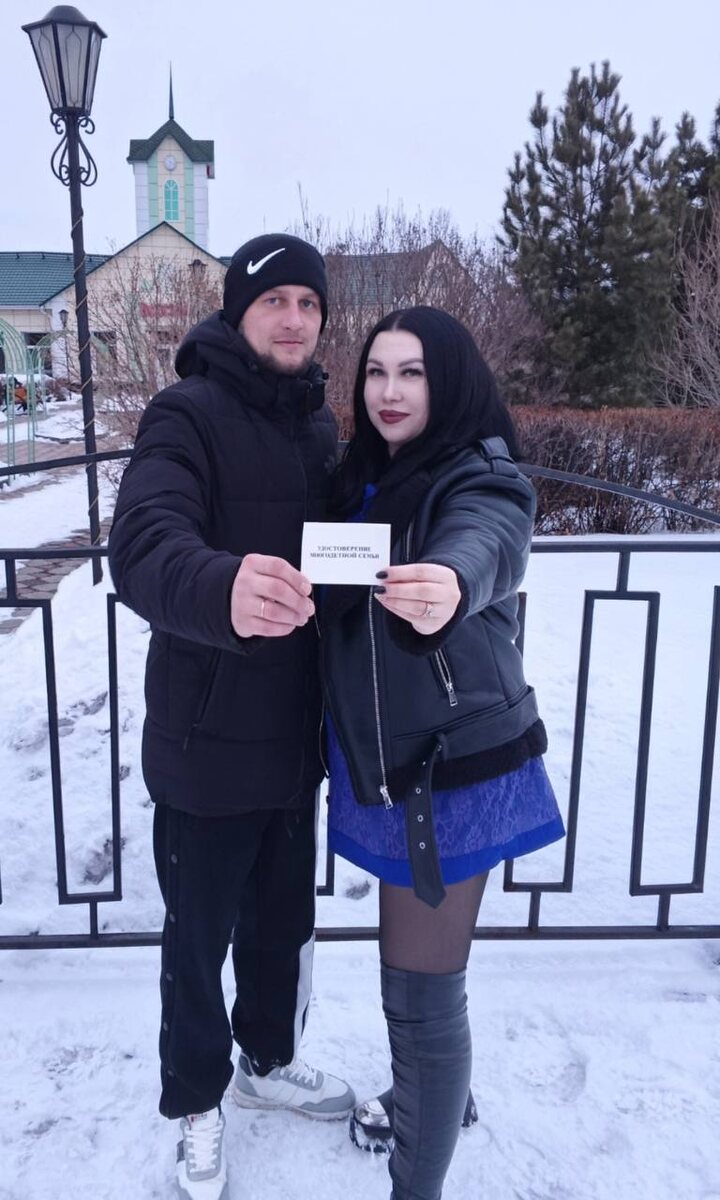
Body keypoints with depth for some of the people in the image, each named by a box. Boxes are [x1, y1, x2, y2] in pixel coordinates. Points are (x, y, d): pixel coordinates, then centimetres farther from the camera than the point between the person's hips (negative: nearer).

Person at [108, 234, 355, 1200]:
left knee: (285, 918, 22)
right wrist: (224, 588, -51)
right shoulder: (188, 414, -14)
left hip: (297, 736, 6)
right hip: (208, 744, -6)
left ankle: (268, 1062, 48)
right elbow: (143, 544, -31)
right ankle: (197, 1103, 39)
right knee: (199, 934, 13)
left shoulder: (318, 423, 7)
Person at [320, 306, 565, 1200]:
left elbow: (479, 546, -41)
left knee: (421, 989, 0)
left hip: (453, 772, -7)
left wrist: (449, 585, -61)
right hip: (386, 765, 8)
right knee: (409, 967, 25)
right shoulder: (363, 478, 7)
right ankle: (425, 1097, 50)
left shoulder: (481, 481, -16)